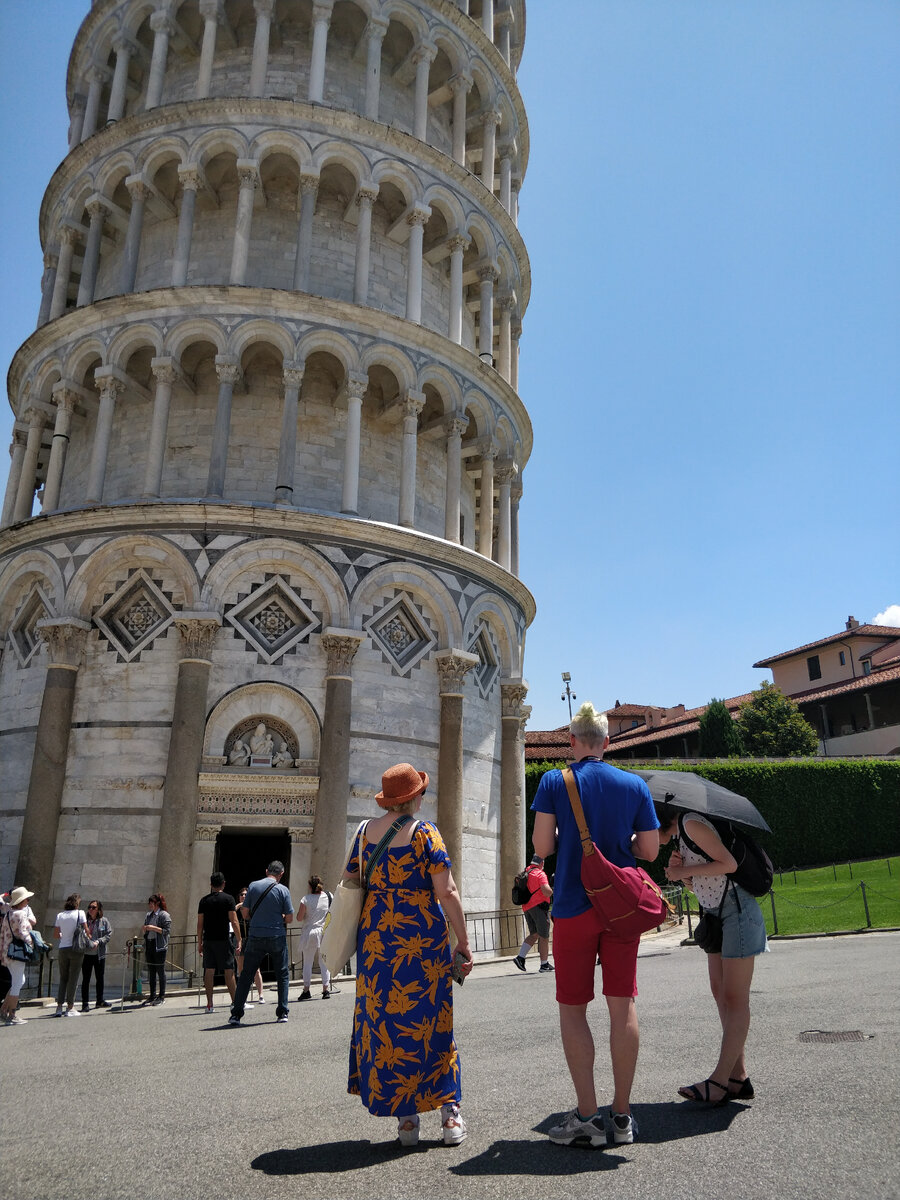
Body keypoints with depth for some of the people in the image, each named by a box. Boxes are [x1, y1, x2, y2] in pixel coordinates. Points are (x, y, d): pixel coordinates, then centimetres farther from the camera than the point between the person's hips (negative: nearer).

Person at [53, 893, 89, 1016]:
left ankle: (59, 1007, 8)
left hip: (62, 949, 3)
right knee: (73, 978, 2)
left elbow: (55, 934, 8)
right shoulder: (80, 913, -5)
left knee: (63, 978, 12)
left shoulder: (60, 915, 5)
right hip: (76, 949, -3)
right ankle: (70, 1008, 2)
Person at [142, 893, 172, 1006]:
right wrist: (144, 929, 0)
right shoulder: (148, 915, 16)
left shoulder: (164, 915, -5)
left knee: (160, 971, -2)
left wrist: (154, 928, -18)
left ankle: (162, 996, 3)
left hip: (159, 946, -7)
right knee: (151, 971, 9)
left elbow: (167, 930, -13)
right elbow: (144, 932, 22)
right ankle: (152, 996, 16)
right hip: (149, 945, 7)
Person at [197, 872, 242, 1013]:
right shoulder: (228, 899, -4)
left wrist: (199, 943, 14)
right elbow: (234, 921, -8)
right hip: (223, 939, -3)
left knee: (209, 971, 6)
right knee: (229, 971, 0)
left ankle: (209, 1004, 7)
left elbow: (200, 924, 7)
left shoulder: (204, 900, 7)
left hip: (208, 940, 3)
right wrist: (239, 940, -4)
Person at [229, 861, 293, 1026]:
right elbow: (289, 918, -4)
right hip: (277, 937, -1)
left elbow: (245, 913, 4)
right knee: (283, 975, 11)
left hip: (255, 937, 1)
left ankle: (236, 1014, 8)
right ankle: (282, 1013, 9)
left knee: (246, 975, 10)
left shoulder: (253, 886, 1)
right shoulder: (283, 890, -4)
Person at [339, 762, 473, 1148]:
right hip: (423, 939, -3)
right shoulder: (424, 833, -9)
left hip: (375, 939, 3)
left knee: (382, 1022, 12)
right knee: (430, 1022, 10)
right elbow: (446, 892, -13)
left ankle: (405, 1117, 16)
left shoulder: (365, 831, 4)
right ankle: (449, 1112, 17)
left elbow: (348, 883, 10)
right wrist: (463, 942, -5)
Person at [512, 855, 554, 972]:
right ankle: (544, 964, 5)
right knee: (544, 936, 2)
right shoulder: (540, 874, -9)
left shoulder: (525, 873, 14)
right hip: (539, 906, -7)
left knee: (534, 934, 15)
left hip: (526, 907, 7)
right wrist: (551, 891, 0)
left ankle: (520, 957, 1)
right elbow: (546, 891, -21)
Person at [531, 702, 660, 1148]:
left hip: (573, 908, -2)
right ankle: (622, 1116, 15)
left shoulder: (554, 782, -5)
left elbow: (542, 847, -9)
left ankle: (587, 1117, 8)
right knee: (623, 1005, 9)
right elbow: (650, 851, 5)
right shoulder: (634, 785, 2)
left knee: (572, 1009, 8)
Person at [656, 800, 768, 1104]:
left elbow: (729, 864, -20)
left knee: (735, 998, -6)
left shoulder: (691, 823, -15)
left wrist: (684, 871, -15)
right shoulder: (678, 837, 13)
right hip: (717, 914, 10)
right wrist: (680, 873, -4)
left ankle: (719, 1081, -5)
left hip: (737, 910, -10)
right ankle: (738, 1077, 11)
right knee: (720, 993, 7)